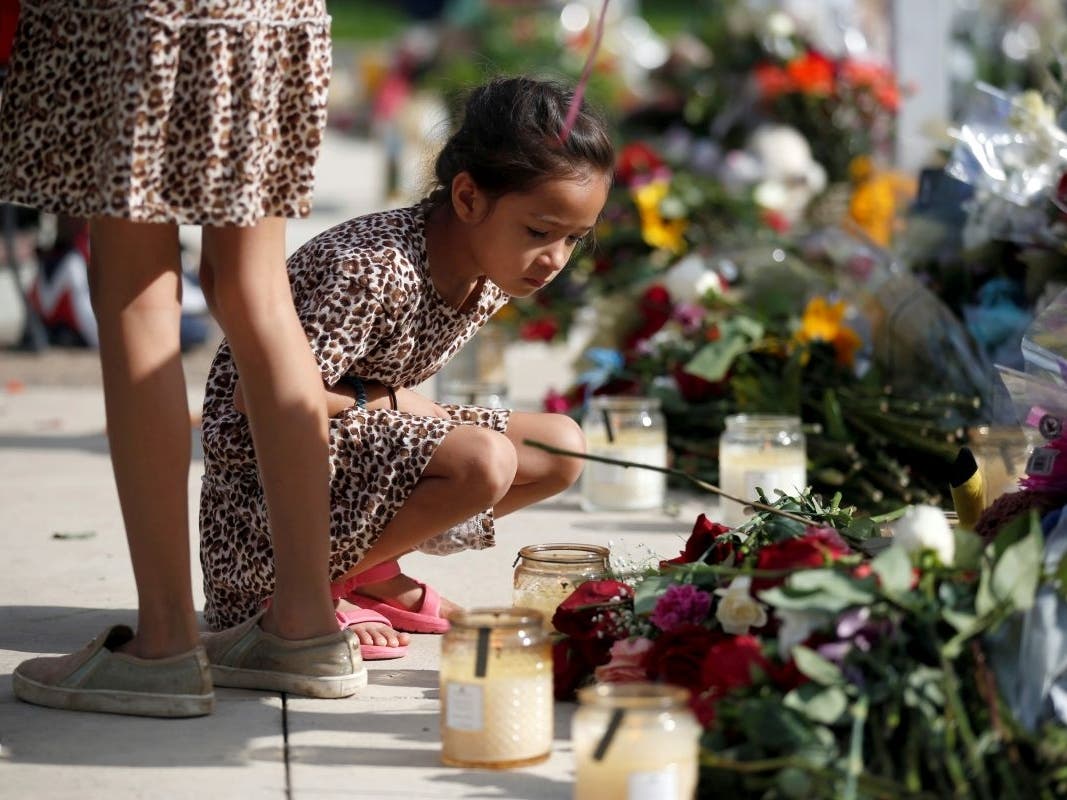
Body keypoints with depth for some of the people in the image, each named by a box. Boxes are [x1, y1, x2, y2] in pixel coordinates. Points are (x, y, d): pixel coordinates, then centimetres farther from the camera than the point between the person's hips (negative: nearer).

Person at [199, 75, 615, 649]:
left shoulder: (492, 278, -2)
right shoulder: (377, 270, -29)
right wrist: (383, 400, -18)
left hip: (370, 436, 9)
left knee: (560, 449, 3)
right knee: (484, 463, -29)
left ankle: (368, 569, 7)